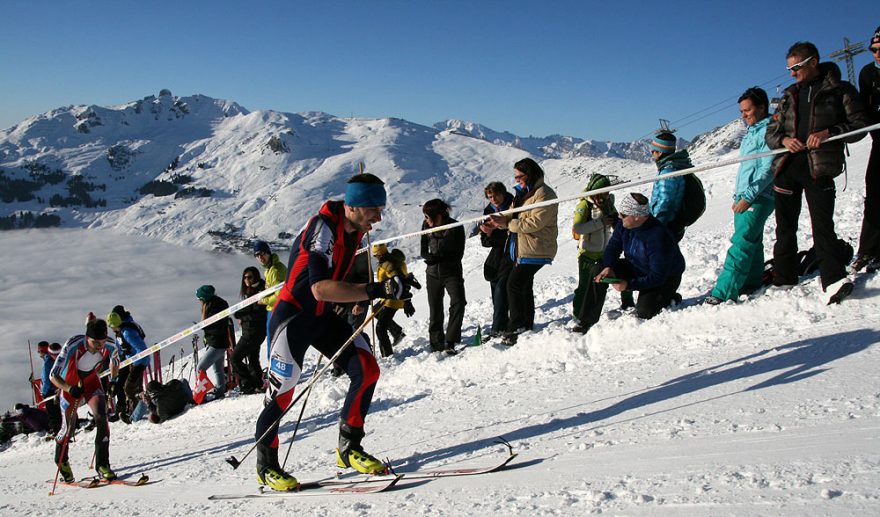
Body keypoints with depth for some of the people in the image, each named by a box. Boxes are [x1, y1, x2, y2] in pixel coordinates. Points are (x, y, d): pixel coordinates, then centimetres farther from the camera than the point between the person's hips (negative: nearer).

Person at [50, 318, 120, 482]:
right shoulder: (72, 346, -35)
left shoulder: (110, 349, -26)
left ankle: (102, 464, -11)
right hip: (70, 386, -2)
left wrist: (113, 379, -14)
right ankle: (61, 461, 39)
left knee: (102, 418, -20)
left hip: (92, 383, 2)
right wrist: (70, 389, -45)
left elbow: (115, 360, 0)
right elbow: (53, 376, -31)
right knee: (69, 427, 7)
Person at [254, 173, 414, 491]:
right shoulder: (323, 227, -25)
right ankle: (265, 464, 14)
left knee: (367, 370, -5)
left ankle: (349, 449, 8)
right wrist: (376, 291, -42)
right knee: (283, 388, -6)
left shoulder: (355, 229, 1)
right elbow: (320, 288, -37)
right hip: (294, 315, -8)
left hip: (324, 316, 8)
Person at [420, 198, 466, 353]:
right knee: (435, 310, 7)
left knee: (458, 303, -21)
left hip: (452, 272, -3)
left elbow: (458, 255, -13)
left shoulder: (455, 227, -15)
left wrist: (438, 258, -24)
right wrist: (430, 257, -19)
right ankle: (436, 345, 18)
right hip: (433, 273, 3)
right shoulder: (427, 225, -4)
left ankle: (450, 342, -18)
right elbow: (424, 251, 3)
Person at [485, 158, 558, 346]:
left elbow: (534, 223, -24)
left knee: (514, 284, -15)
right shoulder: (524, 192, 16)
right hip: (521, 249, 10)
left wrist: (507, 223, -22)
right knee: (524, 286, 18)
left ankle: (516, 328, -11)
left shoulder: (543, 194, -15)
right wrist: (500, 220, -2)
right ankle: (527, 325, 30)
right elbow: (517, 217, 18)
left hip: (534, 251, -10)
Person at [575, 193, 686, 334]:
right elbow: (613, 247, -4)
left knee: (644, 312, -27)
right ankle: (586, 323, -10)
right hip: (635, 268, 7)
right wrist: (608, 268, -24)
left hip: (665, 278, -7)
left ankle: (670, 298, 8)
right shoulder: (624, 224, -16)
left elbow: (658, 277, -33)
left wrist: (628, 285, -39)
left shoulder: (658, 237, -36)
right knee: (598, 271, -14)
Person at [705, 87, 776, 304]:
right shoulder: (750, 132, 21)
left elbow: (768, 169, -16)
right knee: (751, 242, 10)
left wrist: (748, 196, -20)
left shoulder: (769, 130, -8)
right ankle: (752, 283, 16)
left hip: (759, 197, -9)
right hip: (744, 197, 9)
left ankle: (723, 292, -21)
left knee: (741, 243, -15)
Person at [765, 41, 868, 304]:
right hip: (786, 166, 5)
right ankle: (784, 281, 16)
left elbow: (860, 124, -1)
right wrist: (784, 139, -6)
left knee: (822, 225, -16)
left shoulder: (840, 90, 5)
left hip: (819, 168, -5)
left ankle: (834, 281, -20)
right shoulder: (789, 96, 19)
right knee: (785, 227, 8)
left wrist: (829, 132, -17)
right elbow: (770, 133, 17)